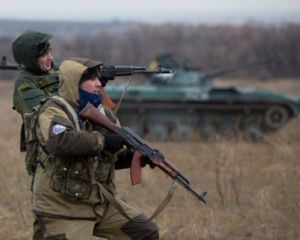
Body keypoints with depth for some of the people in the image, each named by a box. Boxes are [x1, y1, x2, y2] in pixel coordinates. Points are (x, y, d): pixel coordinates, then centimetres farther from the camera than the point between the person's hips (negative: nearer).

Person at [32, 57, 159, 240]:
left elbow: (114, 156, 16)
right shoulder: (54, 111, -14)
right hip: (64, 209, -8)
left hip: (103, 202, 8)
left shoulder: (103, 113, 9)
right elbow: (59, 142, -35)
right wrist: (102, 141, -30)